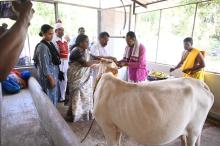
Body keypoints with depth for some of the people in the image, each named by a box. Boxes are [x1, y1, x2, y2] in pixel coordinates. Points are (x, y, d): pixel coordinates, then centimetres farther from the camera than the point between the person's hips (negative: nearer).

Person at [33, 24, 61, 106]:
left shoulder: (50, 44, 7)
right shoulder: (42, 47, -20)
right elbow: (44, 66, -22)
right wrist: (51, 79, -20)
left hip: (54, 74, 9)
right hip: (48, 76, -9)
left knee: (54, 96, 21)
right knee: (50, 97, 5)